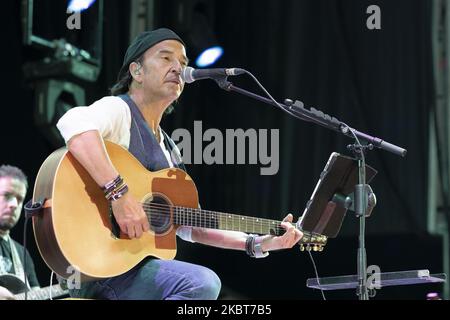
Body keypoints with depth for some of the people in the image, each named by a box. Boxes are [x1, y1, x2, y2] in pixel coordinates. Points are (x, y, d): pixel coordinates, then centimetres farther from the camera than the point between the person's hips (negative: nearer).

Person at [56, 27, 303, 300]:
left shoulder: (169, 148, 21)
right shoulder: (118, 109, -5)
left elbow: (189, 226, 23)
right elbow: (74, 124, -29)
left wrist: (258, 244, 16)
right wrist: (119, 193, -35)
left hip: (142, 263, 9)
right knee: (203, 283, -29)